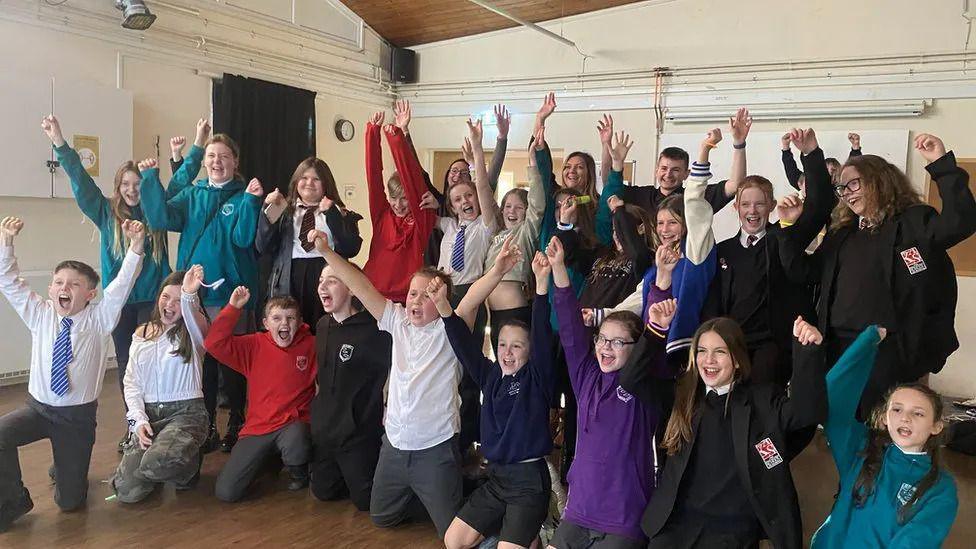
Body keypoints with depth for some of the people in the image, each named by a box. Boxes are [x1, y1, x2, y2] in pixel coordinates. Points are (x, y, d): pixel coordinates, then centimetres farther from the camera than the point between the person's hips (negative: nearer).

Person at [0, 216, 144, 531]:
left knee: (70, 502, 1)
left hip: (78, 416, -2)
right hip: (37, 407, 2)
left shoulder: (99, 318, -7)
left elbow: (123, 283, -20)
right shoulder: (39, 315, 0)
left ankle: (66, 468, 39)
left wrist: (136, 246, -34)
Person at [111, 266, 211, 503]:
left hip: (186, 412, -4)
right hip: (147, 414, 4)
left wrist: (188, 296, -50)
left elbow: (194, 319, -28)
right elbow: (131, 382, 11)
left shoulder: (192, 333, -1)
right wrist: (139, 419, -6)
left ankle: (188, 465, 2)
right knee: (127, 491, -12)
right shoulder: (142, 334, 13)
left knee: (155, 463, -34)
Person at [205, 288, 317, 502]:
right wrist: (232, 308, -13)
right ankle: (268, 459, 21)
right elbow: (214, 343, -7)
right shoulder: (254, 345, 2)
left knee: (295, 441, -40)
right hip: (258, 428, 2)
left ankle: (299, 474, -2)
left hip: (294, 423, -2)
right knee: (225, 492, -9)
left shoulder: (311, 346, -1)